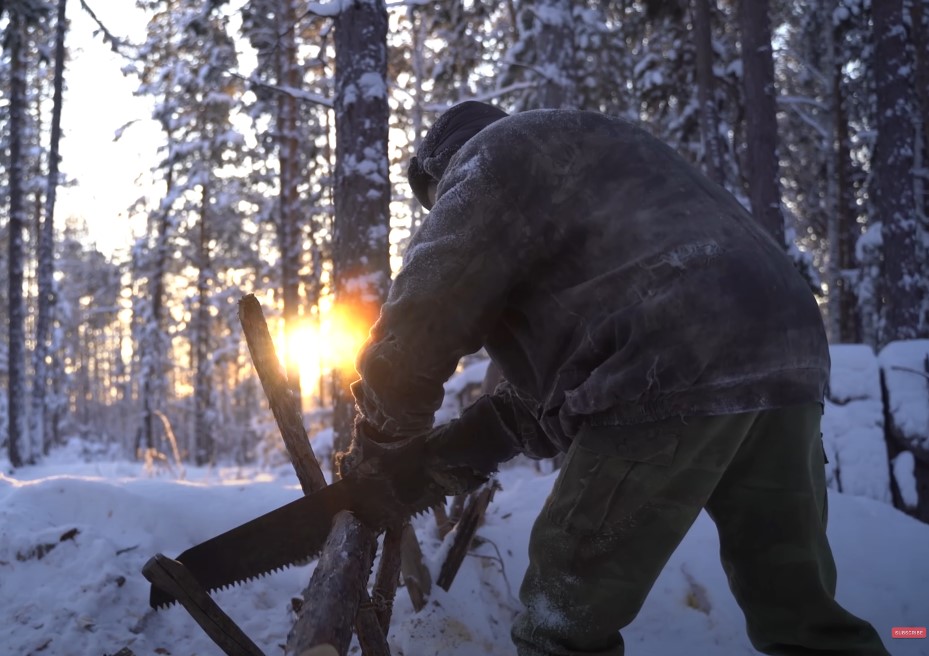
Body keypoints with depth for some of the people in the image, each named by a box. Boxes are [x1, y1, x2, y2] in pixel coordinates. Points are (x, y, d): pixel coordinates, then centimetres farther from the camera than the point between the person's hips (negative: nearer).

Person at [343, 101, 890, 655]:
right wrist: (478, 439, 28)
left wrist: (381, 439, 17)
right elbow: (560, 347, 33)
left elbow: (424, 315, 2)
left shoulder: (492, 158, 11)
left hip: (675, 377, -9)